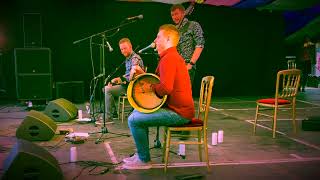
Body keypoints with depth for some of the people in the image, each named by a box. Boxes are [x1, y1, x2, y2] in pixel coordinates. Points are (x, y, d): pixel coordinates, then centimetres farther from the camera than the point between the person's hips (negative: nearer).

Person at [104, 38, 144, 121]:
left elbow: (131, 77, -28)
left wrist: (118, 79, -22)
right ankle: (114, 113, 15)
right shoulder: (128, 59, 15)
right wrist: (117, 79, 6)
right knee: (105, 88, 15)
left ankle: (108, 117, -17)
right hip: (127, 84, 11)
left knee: (107, 89, -21)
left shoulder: (135, 59, -16)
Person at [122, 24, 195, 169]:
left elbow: (166, 88, -31)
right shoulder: (172, 56, 18)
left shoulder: (169, 58, -18)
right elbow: (159, 80, 22)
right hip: (178, 108, 11)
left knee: (133, 120, -13)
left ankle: (144, 160, 0)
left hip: (179, 113, -11)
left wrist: (149, 88, -14)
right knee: (138, 112, 20)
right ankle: (141, 154, 23)